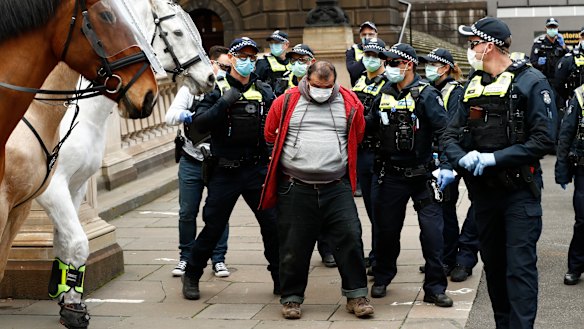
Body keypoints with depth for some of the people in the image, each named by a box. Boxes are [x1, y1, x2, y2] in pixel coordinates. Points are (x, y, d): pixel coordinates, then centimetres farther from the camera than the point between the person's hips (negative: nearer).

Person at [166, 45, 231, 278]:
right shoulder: (191, 88, 3)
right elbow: (170, 116, -5)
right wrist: (183, 115, -26)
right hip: (191, 161, 1)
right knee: (187, 212, 7)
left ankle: (218, 259, 15)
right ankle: (186, 257, 22)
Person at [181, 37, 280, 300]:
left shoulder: (263, 91, 8)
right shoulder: (218, 90, -1)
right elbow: (199, 123, -13)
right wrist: (224, 103, -23)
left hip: (256, 170, 2)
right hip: (224, 171, -2)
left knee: (273, 224, -2)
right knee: (213, 228, 3)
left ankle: (280, 279, 12)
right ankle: (191, 277, 21)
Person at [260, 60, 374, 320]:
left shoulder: (349, 103, 5)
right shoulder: (286, 102, 2)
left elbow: (357, 136, 18)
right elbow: (270, 134, 12)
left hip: (337, 188, 1)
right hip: (295, 189, -1)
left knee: (350, 238, -5)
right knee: (294, 246, 5)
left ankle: (356, 295, 7)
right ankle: (291, 298, 19)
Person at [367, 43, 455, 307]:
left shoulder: (426, 94, -10)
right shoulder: (383, 95, 5)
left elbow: (444, 131, -17)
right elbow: (369, 125, 12)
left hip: (423, 175, -4)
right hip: (391, 175, 4)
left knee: (432, 231, -4)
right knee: (386, 229, 13)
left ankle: (435, 288, 7)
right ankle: (382, 278, 32)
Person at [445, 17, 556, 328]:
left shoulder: (531, 82, -8)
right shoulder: (473, 85, 12)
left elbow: (543, 139, -15)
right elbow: (451, 135, 9)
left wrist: (495, 158, -20)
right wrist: (462, 157, -14)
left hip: (520, 189, -6)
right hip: (483, 189, 6)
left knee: (520, 266, -8)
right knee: (493, 264, 13)